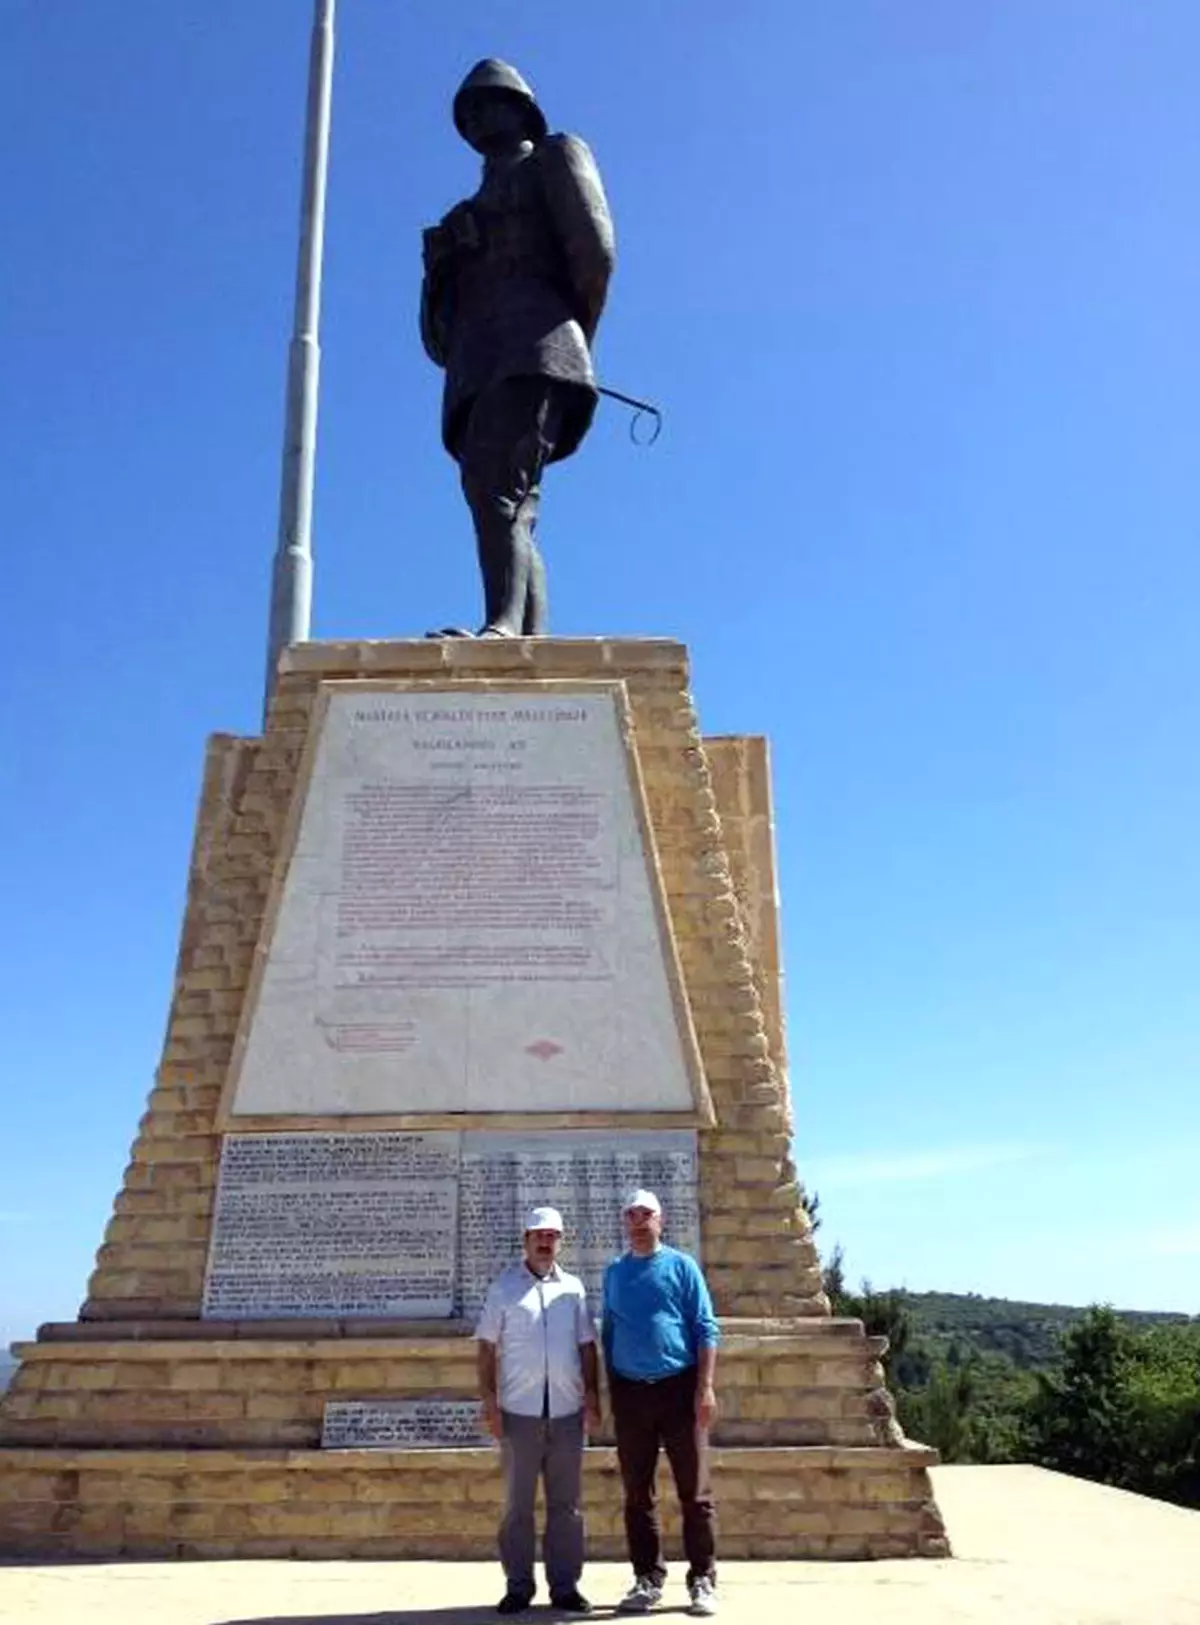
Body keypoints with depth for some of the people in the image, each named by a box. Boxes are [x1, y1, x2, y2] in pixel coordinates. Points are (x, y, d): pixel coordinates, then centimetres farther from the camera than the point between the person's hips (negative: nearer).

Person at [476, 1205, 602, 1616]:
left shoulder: (573, 1287, 9)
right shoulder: (504, 1286, 2)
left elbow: (587, 1346, 11)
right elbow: (487, 1347, 1)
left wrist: (592, 1397, 3)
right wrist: (488, 1401, -5)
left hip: (567, 1411, 2)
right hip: (519, 1411, -2)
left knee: (565, 1504, 8)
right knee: (518, 1503, 6)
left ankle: (564, 1586, 17)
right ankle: (518, 1586, 16)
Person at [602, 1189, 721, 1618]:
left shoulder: (681, 1266, 0)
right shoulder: (614, 1273, 11)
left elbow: (706, 1329, -3)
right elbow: (608, 1333, 16)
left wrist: (705, 1388, -10)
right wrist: (610, 1390, 10)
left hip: (678, 1386, -3)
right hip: (630, 1391, 3)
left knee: (694, 1491, 0)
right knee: (638, 1494, 9)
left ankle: (703, 1581, 9)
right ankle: (647, 1580, 19)